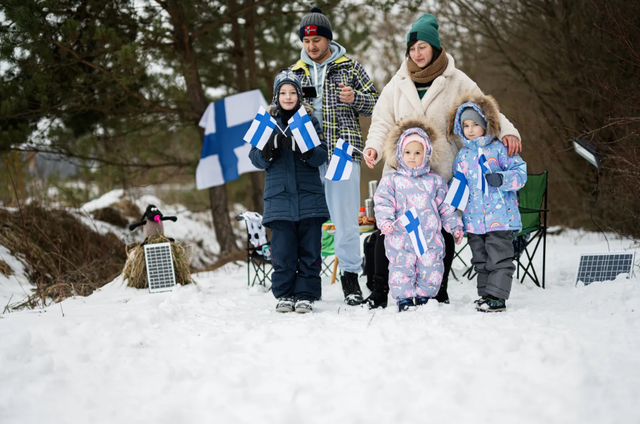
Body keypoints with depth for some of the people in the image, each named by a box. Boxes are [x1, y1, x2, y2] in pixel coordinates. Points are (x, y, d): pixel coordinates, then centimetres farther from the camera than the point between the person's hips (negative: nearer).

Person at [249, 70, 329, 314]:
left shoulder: (309, 120, 8)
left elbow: (321, 156, -2)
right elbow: (257, 159, 4)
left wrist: (299, 147, -21)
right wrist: (272, 145, -16)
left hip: (309, 195, 0)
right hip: (279, 196, 0)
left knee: (309, 250, 0)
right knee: (283, 251, -4)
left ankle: (306, 294, 8)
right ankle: (284, 294, 8)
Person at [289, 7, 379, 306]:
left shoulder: (350, 68, 8)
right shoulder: (295, 73, 16)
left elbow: (375, 103, 9)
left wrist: (355, 99, -11)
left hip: (342, 150, -3)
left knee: (345, 217, -3)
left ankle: (350, 274, 7)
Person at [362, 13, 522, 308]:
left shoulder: (456, 81, 2)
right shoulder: (398, 84, 9)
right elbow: (383, 122, 8)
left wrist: (507, 130, -16)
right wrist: (374, 147, -12)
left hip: (441, 172, -1)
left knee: (442, 230, 3)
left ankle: (439, 292, 15)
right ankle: (380, 289, 7)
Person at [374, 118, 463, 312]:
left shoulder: (435, 181, 12)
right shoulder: (391, 180, 6)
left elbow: (446, 207, 15)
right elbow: (383, 203, 0)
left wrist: (455, 226, 11)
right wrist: (385, 221, -15)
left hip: (430, 238, 2)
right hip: (401, 237, -2)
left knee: (431, 269, 1)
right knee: (401, 269, -4)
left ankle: (423, 297, 16)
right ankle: (404, 299, 7)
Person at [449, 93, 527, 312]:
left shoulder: (498, 149, -3)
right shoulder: (463, 155, 12)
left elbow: (520, 172, -6)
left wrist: (502, 179, -21)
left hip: (500, 217, -5)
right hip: (473, 218, 5)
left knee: (499, 258, -5)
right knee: (481, 260, 12)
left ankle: (497, 296, -3)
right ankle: (485, 293, 21)